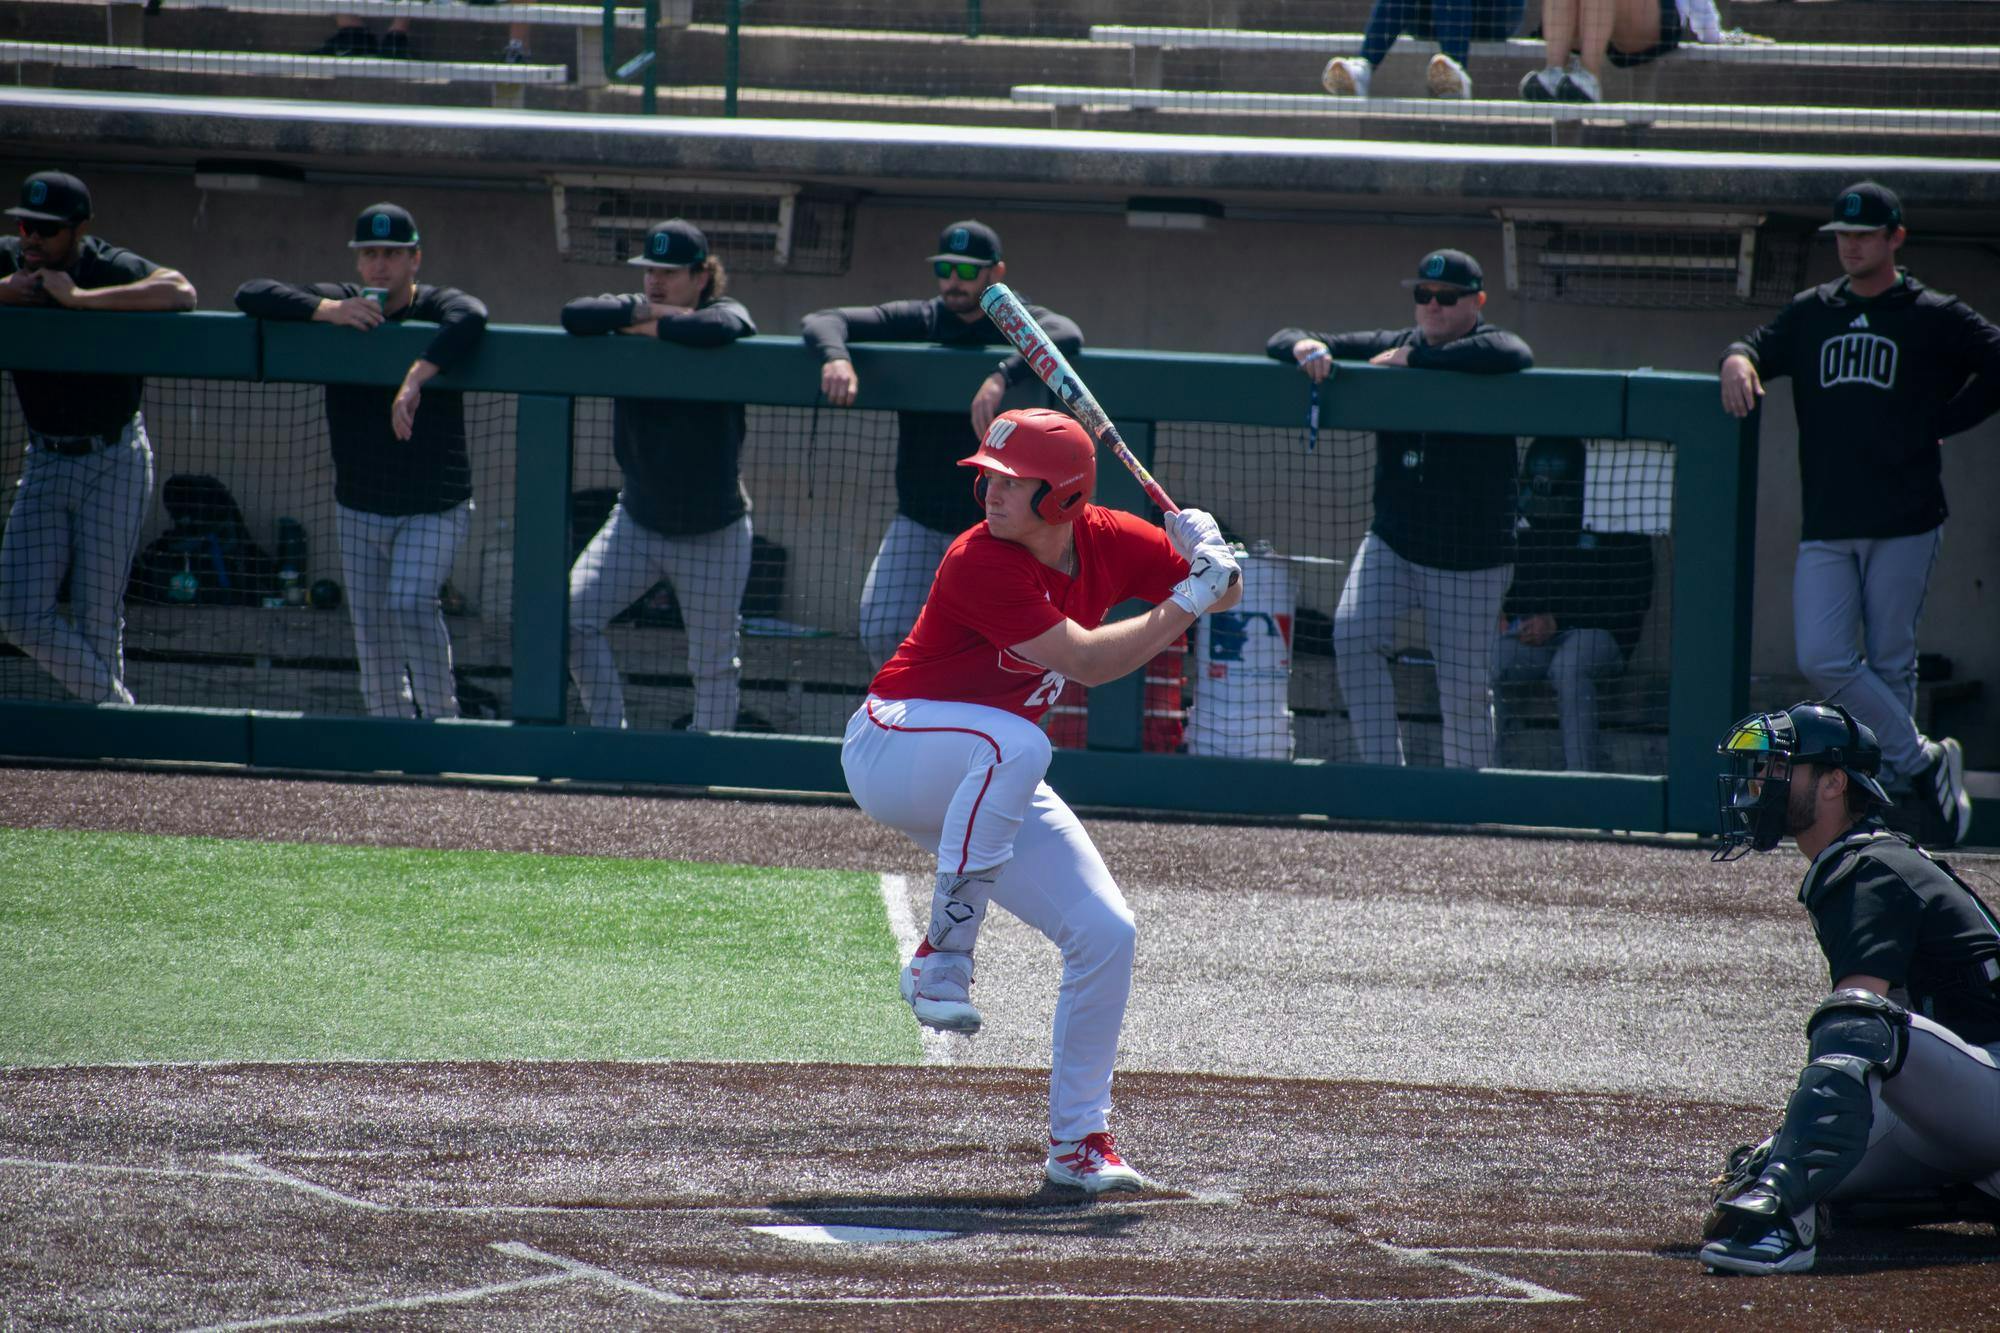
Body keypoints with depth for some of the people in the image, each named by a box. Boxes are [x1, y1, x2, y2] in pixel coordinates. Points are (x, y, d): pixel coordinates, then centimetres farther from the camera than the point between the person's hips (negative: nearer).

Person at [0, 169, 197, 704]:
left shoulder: (110, 268, -16)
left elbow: (180, 292, -35)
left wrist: (81, 298, -34)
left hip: (114, 463, -5)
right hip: (45, 461, 5)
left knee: (96, 618, -4)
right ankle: (118, 708, 13)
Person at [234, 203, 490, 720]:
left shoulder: (437, 307, -12)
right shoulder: (338, 303, -1)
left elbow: (470, 319, -38)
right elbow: (250, 294, -11)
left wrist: (416, 378, -50)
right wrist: (325, 310, -26)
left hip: (435, 507, -4)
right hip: (360, 508, 4)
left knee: (409, 604, -24)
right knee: (372, 629, 3)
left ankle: (441, 717, -11)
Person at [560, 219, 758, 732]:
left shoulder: (727, 313, -9)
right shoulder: (636, 311, 0)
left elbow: (716, 329, -36)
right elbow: (574, 315, -19)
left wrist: (647, 326, -22)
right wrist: (643, 311, -22)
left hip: (714, 534, -3)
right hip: (637, 521, 3)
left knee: (714, 665, 3)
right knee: (573, 616, -13)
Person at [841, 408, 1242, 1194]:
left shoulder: (1105, 541, -5)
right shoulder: (981, 563, -26)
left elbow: (1223, 594, 4)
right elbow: (1086, 660, -30)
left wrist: (1210, 560, -19)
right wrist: (1186, 603, -29)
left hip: (988, 788, 7)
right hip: (891, 750, -7)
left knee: (1105, 933, -4)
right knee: (1015, 742, -40)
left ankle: (1078, 1141, 6)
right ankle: (942, 957, -30)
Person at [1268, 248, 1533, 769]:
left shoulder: (1490, 349, -6)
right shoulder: (1390, 346, 6)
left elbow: (1514, 356, -34)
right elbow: (1281, 343, 7)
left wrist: (1413, 361, -26)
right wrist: (1304, 346, -20)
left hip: (1471, 558, -3)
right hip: (1392, 543, 3)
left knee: (1464, 693, -1)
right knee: (1353, 634, -21)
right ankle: (1383, 770, -16)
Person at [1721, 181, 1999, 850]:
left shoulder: (1934, 318, 2)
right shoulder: (1812, 312, 14)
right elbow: (1760, 349, 7)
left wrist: (1937, 423, -3)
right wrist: (1738, 360, -17)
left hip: (1905, 524, -4)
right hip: (1826, 527, 4)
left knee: (1889, 666, -1)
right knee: (1822, 660, -8)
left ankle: (1893, 795, 8)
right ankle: (1921, 762, 4)